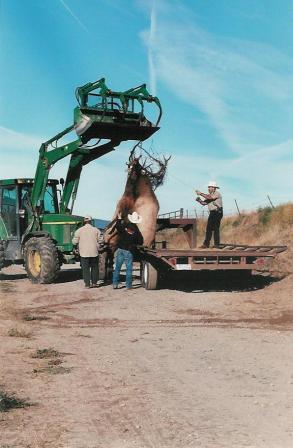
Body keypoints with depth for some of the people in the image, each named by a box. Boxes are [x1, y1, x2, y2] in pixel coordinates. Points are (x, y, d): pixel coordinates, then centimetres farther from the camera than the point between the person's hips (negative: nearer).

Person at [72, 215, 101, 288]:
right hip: (94, 252, 1)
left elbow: (74, 242, 1)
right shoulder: (96, 230, -1)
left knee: (85, 268, 5)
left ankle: (87, 284, 5)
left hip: (84, 253, -1)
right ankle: (94, 282, 17)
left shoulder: (79, 230, -3)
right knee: (94, 267, 14)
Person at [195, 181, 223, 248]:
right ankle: (206, 243, 5)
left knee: (216, 228, -9)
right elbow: (204, 203, 11)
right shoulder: (209, 195, 16)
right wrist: (199, 200, -9)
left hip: (217, 212, -8)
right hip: (212, 213, 8)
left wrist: (201, 194, -23)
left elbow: (210, 197, -26)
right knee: (208, 228, 4)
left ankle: (216, 244, -4)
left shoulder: (217, 193, -10)